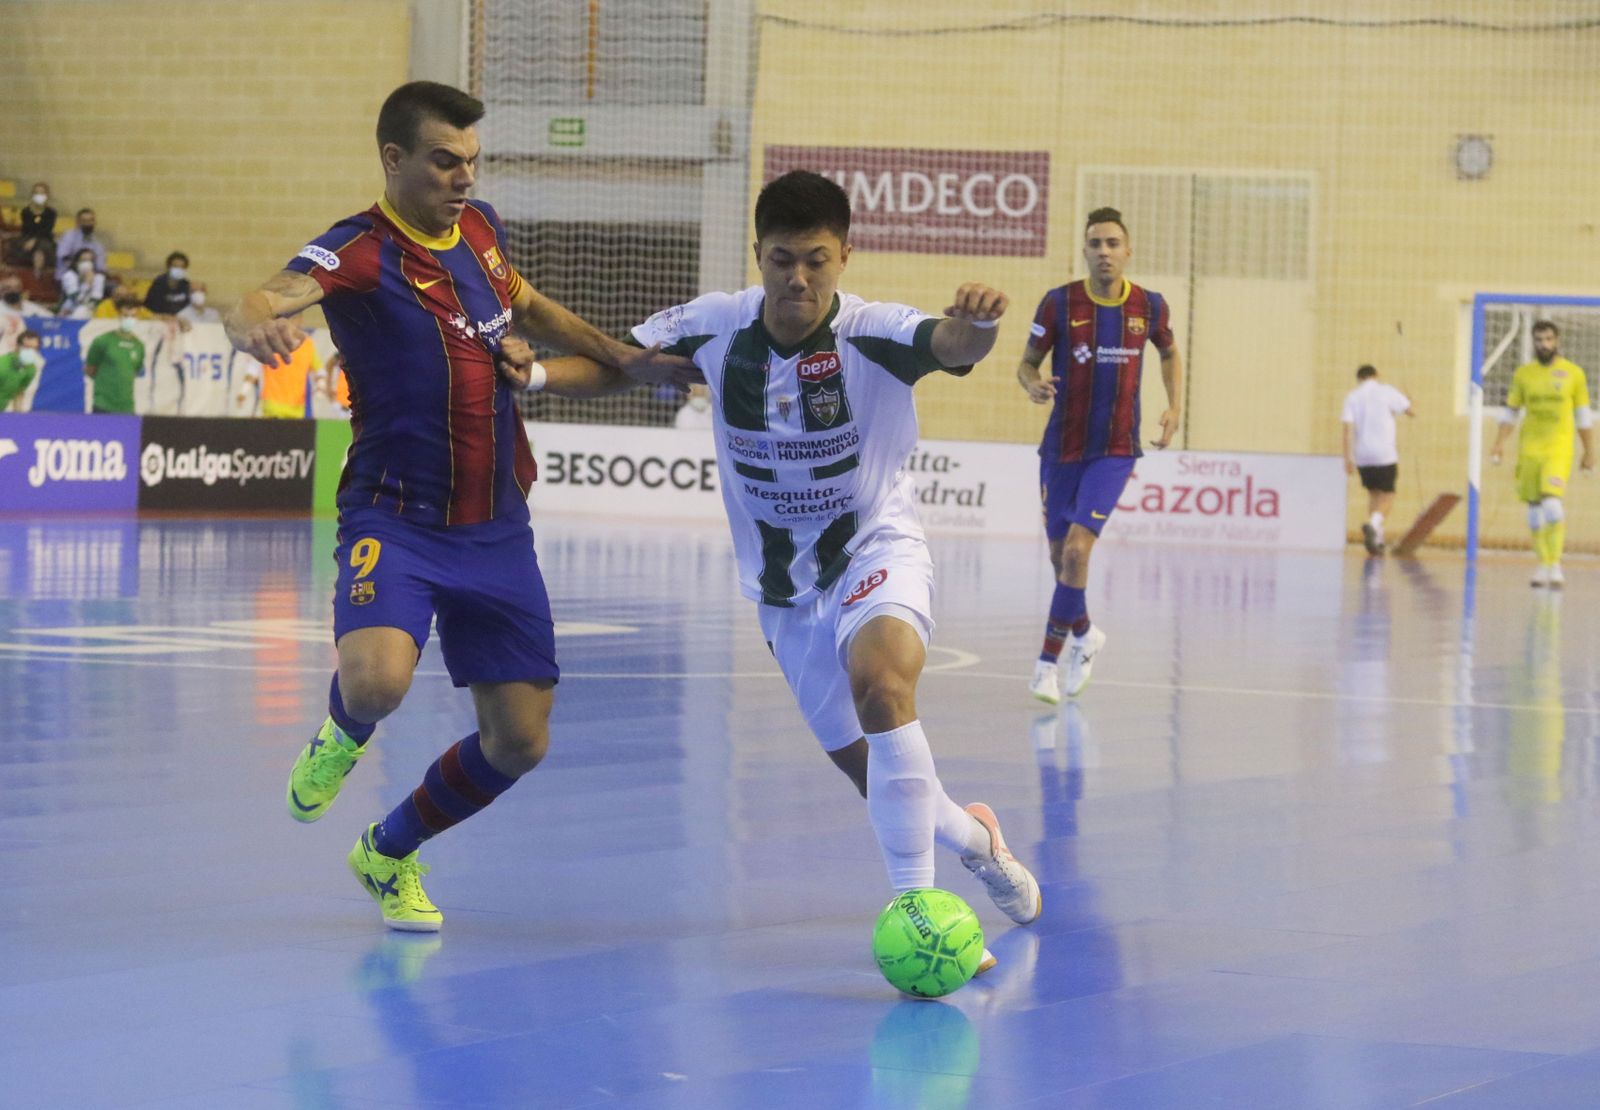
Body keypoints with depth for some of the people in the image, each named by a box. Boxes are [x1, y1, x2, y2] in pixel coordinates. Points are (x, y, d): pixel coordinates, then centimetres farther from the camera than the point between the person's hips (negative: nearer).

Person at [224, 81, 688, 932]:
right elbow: (265, 301, -35)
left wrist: (625, 358, 20)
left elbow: (528, 306, 28)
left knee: (519, 740, 3)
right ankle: (343, 735, 6)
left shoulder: (478, 227, 6)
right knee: (377, 679, -33)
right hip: (396, 519, -6)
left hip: (496, 531, 6)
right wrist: (253, 323, -59)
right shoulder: (359, 252, -15)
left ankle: (389, 854, 30)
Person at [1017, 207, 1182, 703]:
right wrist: (1033, 385, -22)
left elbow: (1170, 354, 17)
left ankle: (1048, 662, -9)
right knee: (1060, 554, 11)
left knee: (1077, 547, -17)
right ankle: (1083, 634, 40)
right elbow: (1027, 362, 1)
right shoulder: (1060, 303, -8)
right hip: (1062, 445, 1)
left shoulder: (1149, 306, -3)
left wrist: (1175, 407, 3)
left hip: (1115, 450, -1)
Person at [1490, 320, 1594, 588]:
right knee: (1535, 508, 5)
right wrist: (1499, 445, 2)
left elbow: (1583, 415, 8)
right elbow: (1510, 412, 11)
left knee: (1552, 502, -19)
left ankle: (1555, 565, -14)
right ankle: (1543, 564, 15)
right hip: (1529, 447, 3)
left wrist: (1589, 451, 9)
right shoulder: (1523, 374, 7)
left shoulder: (1573, 373, 2)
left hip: (1559, 447, -3)